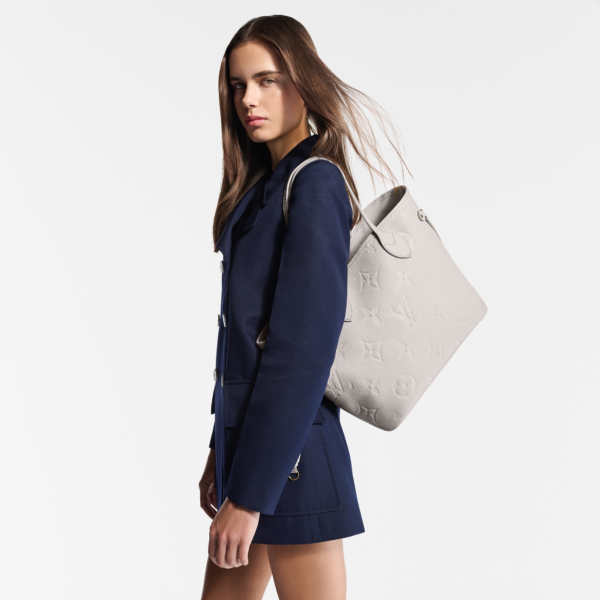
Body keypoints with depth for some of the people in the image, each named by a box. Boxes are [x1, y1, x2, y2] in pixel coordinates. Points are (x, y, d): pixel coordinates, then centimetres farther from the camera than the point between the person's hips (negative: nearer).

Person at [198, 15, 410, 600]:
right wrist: (221, 453, 16)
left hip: (288, 457, -8)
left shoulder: (314, 184, -14)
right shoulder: (262, 184, 13)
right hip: (247, 438, 8)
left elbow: (302, 351, -20)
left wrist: (249, 494, -19)